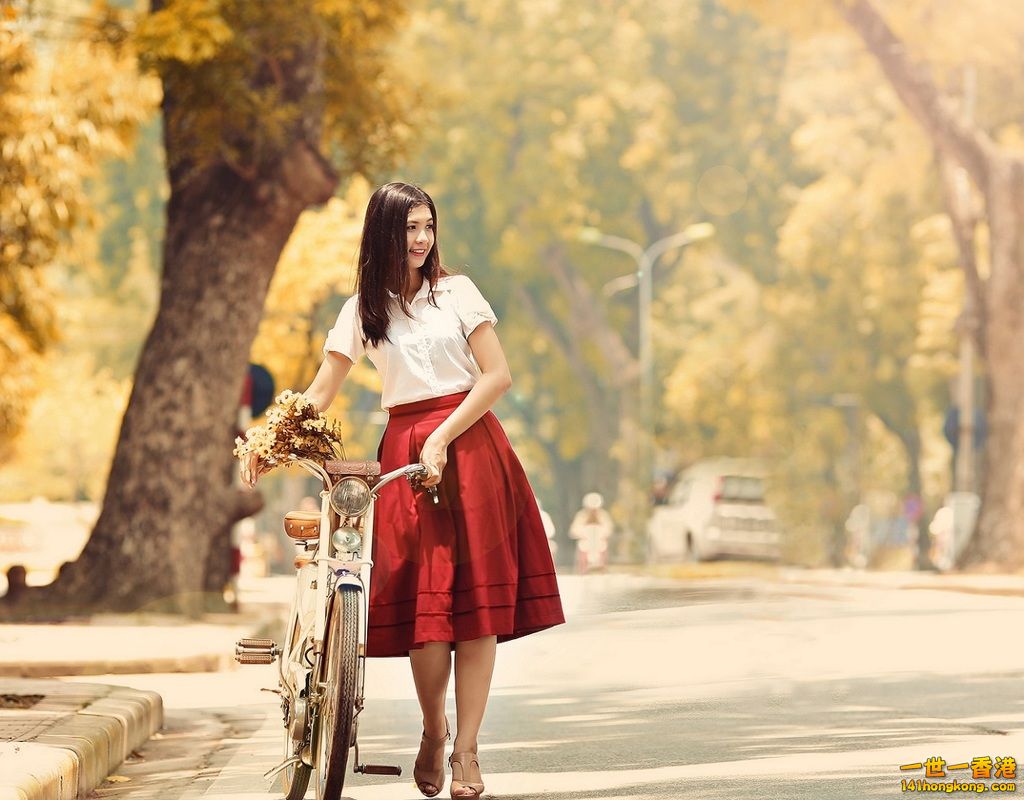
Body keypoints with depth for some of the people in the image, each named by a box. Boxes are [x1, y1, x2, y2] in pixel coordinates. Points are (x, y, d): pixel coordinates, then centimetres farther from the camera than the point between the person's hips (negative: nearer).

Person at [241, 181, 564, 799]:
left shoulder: (457, 291, 4)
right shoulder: (363, 309, 10)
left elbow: (498, 376, -2)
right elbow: (322, 391, 9)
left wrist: (443, 439, -12)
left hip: (469, 447, -1)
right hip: (404, 455, 1)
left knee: (476, 601, -5)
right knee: (422, 602, -8)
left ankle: (466, 749, -2)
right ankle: (433, 730, 13)